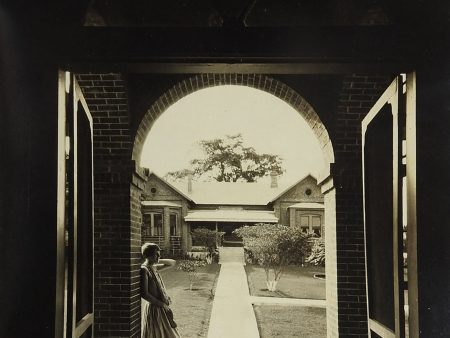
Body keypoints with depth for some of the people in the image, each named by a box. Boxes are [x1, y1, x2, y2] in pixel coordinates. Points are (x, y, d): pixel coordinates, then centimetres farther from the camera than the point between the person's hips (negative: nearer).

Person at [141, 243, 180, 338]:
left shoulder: (154, 267, 6)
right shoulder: (144, 270, -19)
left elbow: (172, 263, 21)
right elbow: (144, 294, -24)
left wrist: (158, 261, 4)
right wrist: (162, 304, -18)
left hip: (160, 308, 9)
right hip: (153, 309, -9)